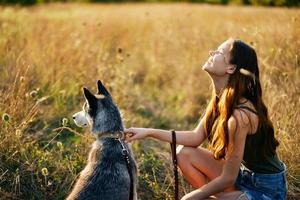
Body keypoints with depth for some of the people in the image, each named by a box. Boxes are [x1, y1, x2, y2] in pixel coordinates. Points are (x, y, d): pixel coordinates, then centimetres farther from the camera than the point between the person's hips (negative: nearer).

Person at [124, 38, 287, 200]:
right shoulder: (220, 99, -3)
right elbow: (196, 137, 5)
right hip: (244, 173, 8)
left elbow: (228, 179, -23)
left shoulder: (240, 115, -29)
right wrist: (149, 132, 1)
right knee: (184, 152, 4)